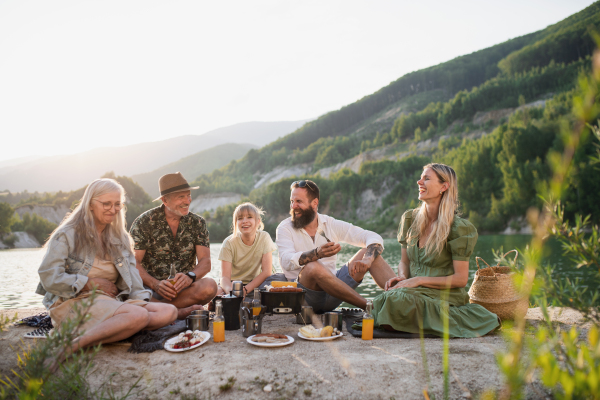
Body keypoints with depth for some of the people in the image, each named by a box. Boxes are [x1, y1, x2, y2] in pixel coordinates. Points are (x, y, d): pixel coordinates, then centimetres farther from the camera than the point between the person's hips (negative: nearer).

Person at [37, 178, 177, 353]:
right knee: (138, 315, -33)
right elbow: (49, 278, -11)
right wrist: (94, 283, -9)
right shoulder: (67, 235, 0)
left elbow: (133, 281, 11)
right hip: (74, 303, -7)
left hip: (111, 301, 7)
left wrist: (141, 300, -7)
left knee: (168, 312, -20)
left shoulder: (120, 238, 19)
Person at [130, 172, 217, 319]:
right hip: (149, 287, -2)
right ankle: (180, 311, -21)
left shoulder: (197, 223, 7)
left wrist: (190, 276, -24)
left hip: (184, 287, 2)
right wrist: (155, 284, -26)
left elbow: (205, 262, -1)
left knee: (210, 286, -31)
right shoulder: (144, 222, -1)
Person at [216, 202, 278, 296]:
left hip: (255, 284, 1)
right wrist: (230, 291, -41)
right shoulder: (229, 243, -11)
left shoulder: (264, 237, -9)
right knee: (215, 293, -34)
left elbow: (266, 272, -12)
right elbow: (225, 276, -18)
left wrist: (245, 290, -24)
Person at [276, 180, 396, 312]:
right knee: (313, 267, -36)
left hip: (331, 294, 4)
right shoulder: (285, 228, -1)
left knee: (367, 252, -9)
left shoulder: (331, 224, 6)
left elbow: (374, 238, 0)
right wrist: (317, 253, -39)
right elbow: (287, 261, -21)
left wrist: (367, 260, -22)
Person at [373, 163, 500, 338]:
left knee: (397, 300, -35)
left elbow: (460, 279, -10)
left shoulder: (458, 228, -10)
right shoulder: (410, 219, 7)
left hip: (444, 297, -5)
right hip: (416, 292, 5)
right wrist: (402, 277, -8)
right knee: (381, 301, -28)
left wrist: (419, 280, -18)